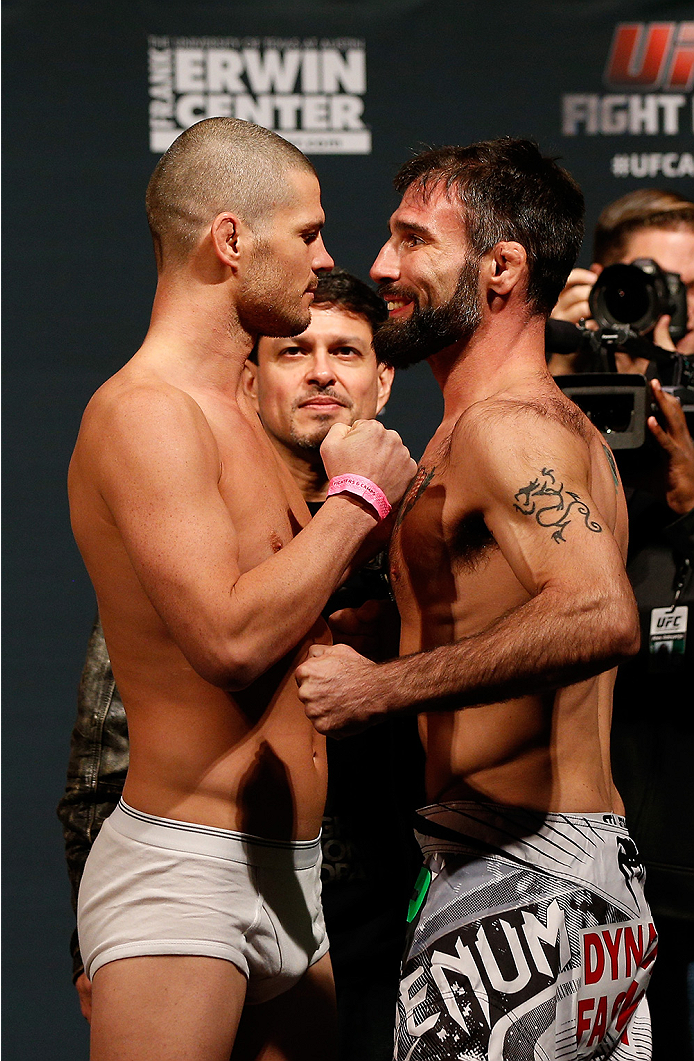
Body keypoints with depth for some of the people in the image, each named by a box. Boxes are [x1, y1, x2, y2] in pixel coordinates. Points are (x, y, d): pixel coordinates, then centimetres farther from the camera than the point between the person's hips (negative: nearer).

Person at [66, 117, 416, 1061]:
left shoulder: (235, 416, 17)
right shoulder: (145, 411, -14)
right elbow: (231, 637, -25)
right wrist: (359, 495, -13)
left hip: (287, 877, 9)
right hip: (183, 875, -9)